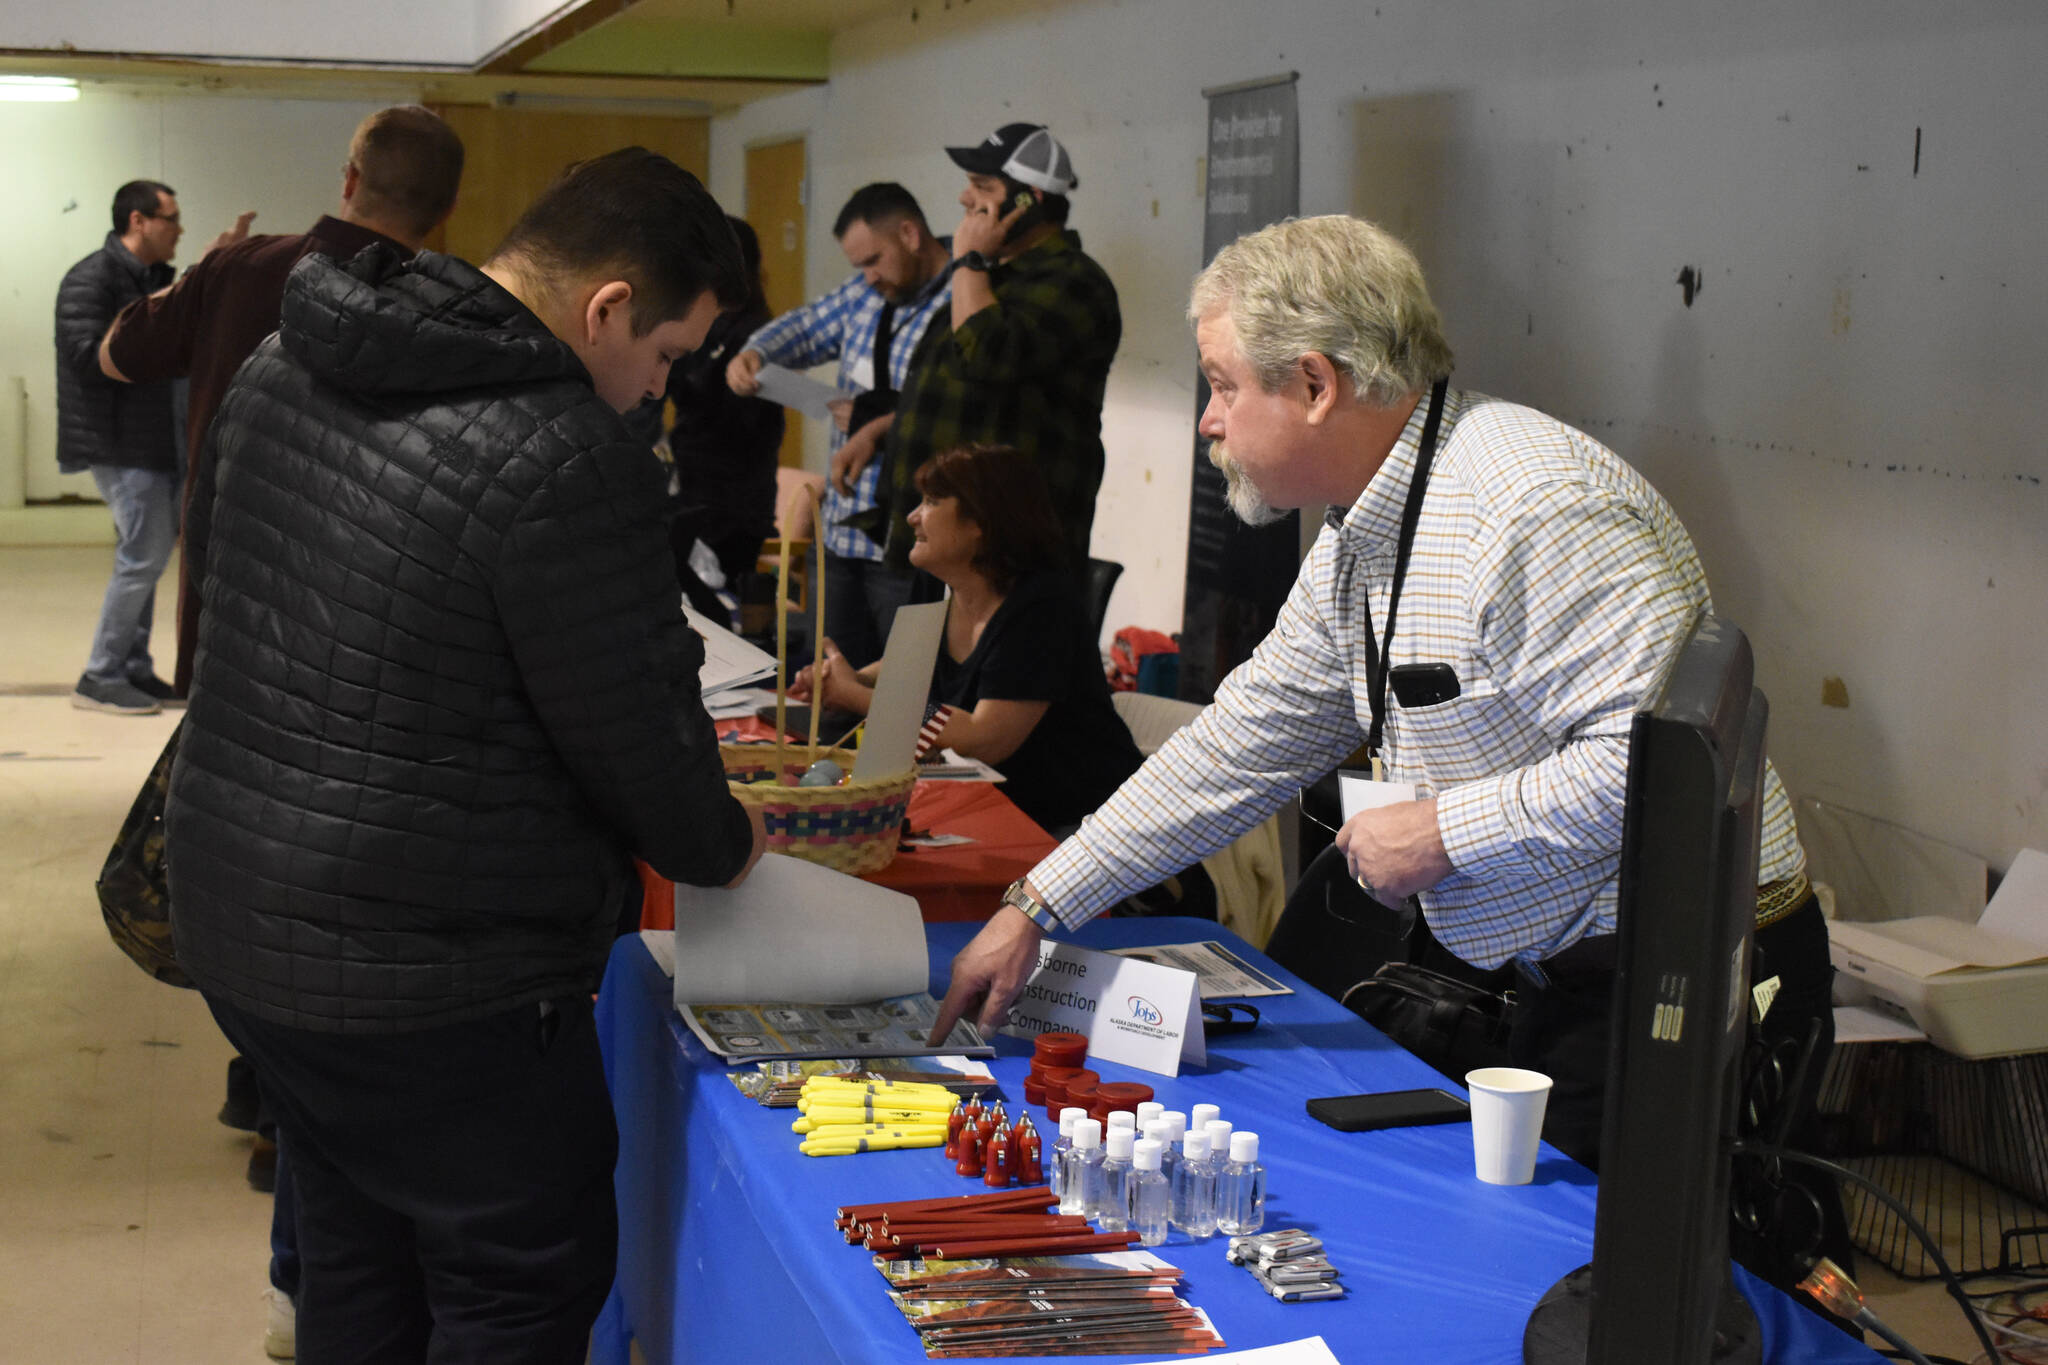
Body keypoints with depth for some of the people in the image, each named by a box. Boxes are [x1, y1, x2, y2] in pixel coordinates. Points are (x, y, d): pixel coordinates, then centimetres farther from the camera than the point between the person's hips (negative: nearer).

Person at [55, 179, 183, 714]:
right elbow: (87, 355, -20)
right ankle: (100, 678, -2)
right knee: (146, 554, -9)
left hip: (153, 440, 10)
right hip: (121, 443, -10)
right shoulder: (91, 280, -12)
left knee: (141, 554, 14)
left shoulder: (153, 279, 15)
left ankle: (132, 667, 24)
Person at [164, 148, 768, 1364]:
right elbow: (635, 732, -15)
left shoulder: (282, 372, 5)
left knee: (356, 1248, 23)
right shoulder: (571, 465, -23)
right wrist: (722, 847, 6)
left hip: (239, 924, 8)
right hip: (435, 979, -8)